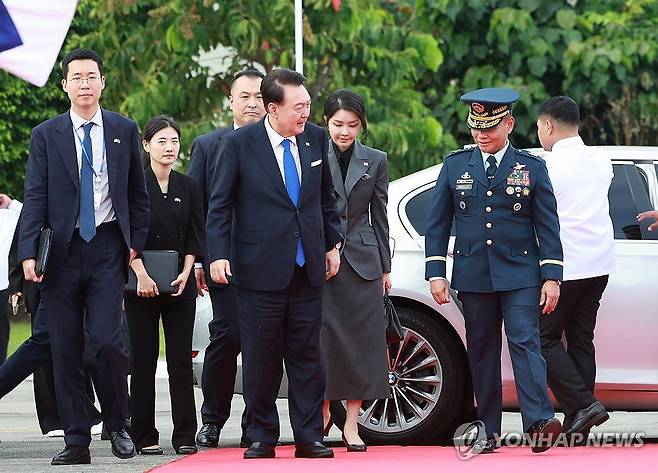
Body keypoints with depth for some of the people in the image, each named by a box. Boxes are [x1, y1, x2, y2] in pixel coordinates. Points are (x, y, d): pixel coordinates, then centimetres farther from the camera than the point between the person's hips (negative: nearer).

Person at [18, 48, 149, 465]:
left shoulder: (124, 131, 8)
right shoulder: (46, 135, 6)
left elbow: (138, 193, 13)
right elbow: (35, 198, 1)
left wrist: (137, 243, 3)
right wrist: (29, 254, -9)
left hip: (107, 248, -1)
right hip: (62, 252, 1)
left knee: (107, 339, -13)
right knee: (66, 349, 1)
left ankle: (118, 426, 6)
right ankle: (77, 441, 6)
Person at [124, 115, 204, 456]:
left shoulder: (188, 187, 9)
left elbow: (195, 235, 7)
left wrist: (185, 274, -6)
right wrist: (141, 273, -15)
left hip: (180, 284, 3)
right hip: (142, 284, -3)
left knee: (181, 359, 0)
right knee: (144, 360, -1)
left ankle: (185, 436, 1)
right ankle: (145, 437, 3)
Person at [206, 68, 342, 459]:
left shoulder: (316, 139, 6)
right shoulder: (239, 144, -6)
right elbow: (220, 204, -3)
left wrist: (332, 244, 15)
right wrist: (219, 254, -9)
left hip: (308, 267, 3)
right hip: (261, 269, -3)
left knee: (307, 354, 4)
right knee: (261, 357, 2)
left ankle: (309, 437, 8)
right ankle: (263, 437, 10)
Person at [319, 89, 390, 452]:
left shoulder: (376, 161, 7)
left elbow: (379, 217, 11)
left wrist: (384, 267, 9)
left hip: (362, 260, 2)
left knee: (361, 339, 0)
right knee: (322, 336, -1)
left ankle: (351, 423, 3)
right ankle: (323, 411, 14)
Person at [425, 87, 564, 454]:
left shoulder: (531, 167, 4)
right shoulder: (455, 166, 9)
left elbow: (548, 225, 3)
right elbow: (438, 223, 10)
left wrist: (552, 276, -4)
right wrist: (436, 272, 2)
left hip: (519, 273, -2)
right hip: (473, 275, 2)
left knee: (525, 341, -14)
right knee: (482, 351, 4)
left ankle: (540, 422, -24)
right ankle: (488, 431, 7)